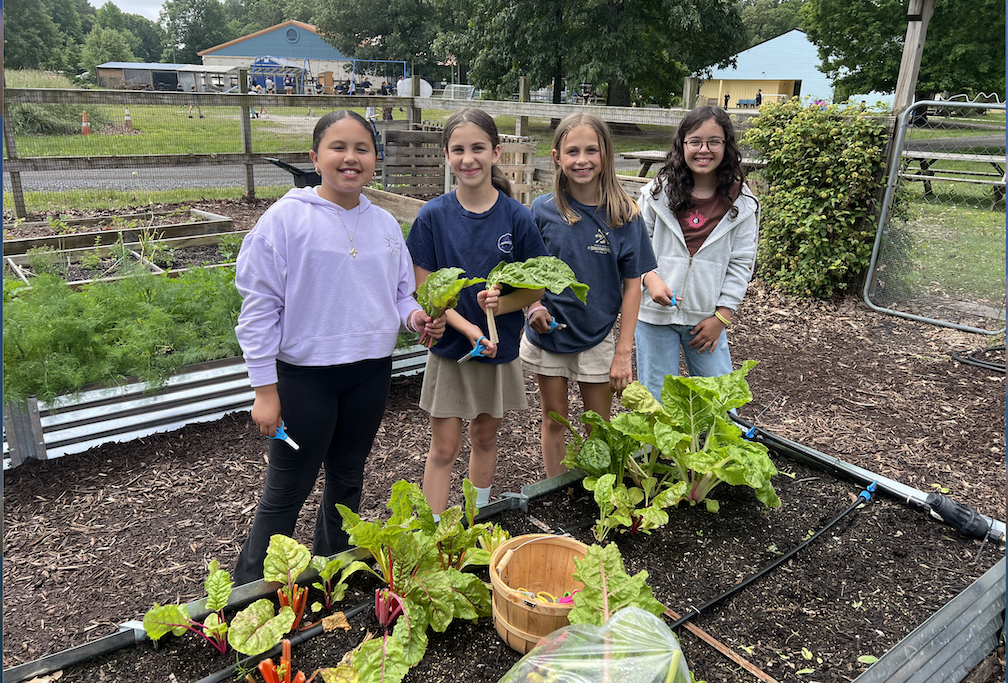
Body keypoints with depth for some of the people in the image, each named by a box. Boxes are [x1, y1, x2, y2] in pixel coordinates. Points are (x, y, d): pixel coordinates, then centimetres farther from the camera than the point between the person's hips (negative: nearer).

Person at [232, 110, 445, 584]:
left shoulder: (385, 223, 5)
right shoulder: (285, 218, -11)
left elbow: (401, 292, 15)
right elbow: (260, 308, -10)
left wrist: (415, 317, -8)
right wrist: (265, 390, -12)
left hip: (371, 373, 5)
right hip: (305, 375, -5)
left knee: (347, 480, 20)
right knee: (287, 491, 6)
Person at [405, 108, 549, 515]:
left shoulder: (516, 217, -8)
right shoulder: (433, 216, -9)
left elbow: (536, 286, -3)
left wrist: (501, 304, -23)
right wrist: (468, 328, -22)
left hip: (500, 347, 2)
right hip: (449, 347, -1)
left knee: (485, 436, 17)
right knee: (444, 448, 4)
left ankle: (478, 521, 38)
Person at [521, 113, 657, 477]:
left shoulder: (624, 214, -8)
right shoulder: (543, 210, -7)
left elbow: (632, 284, -5)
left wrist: (623, 352, -8)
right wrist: (534, 306, -17)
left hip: (598, 336, -1)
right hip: (548, 332, 1)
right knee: (554, 418, 15)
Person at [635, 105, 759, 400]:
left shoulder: (741, 203, -1)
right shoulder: (658, 191, -3)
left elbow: (741, 262, 1)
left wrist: (721, 316, -3)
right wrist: (650, 277, -15)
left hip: (706, 317, 1)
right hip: (656, 312, -1)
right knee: (655, 400, 7)